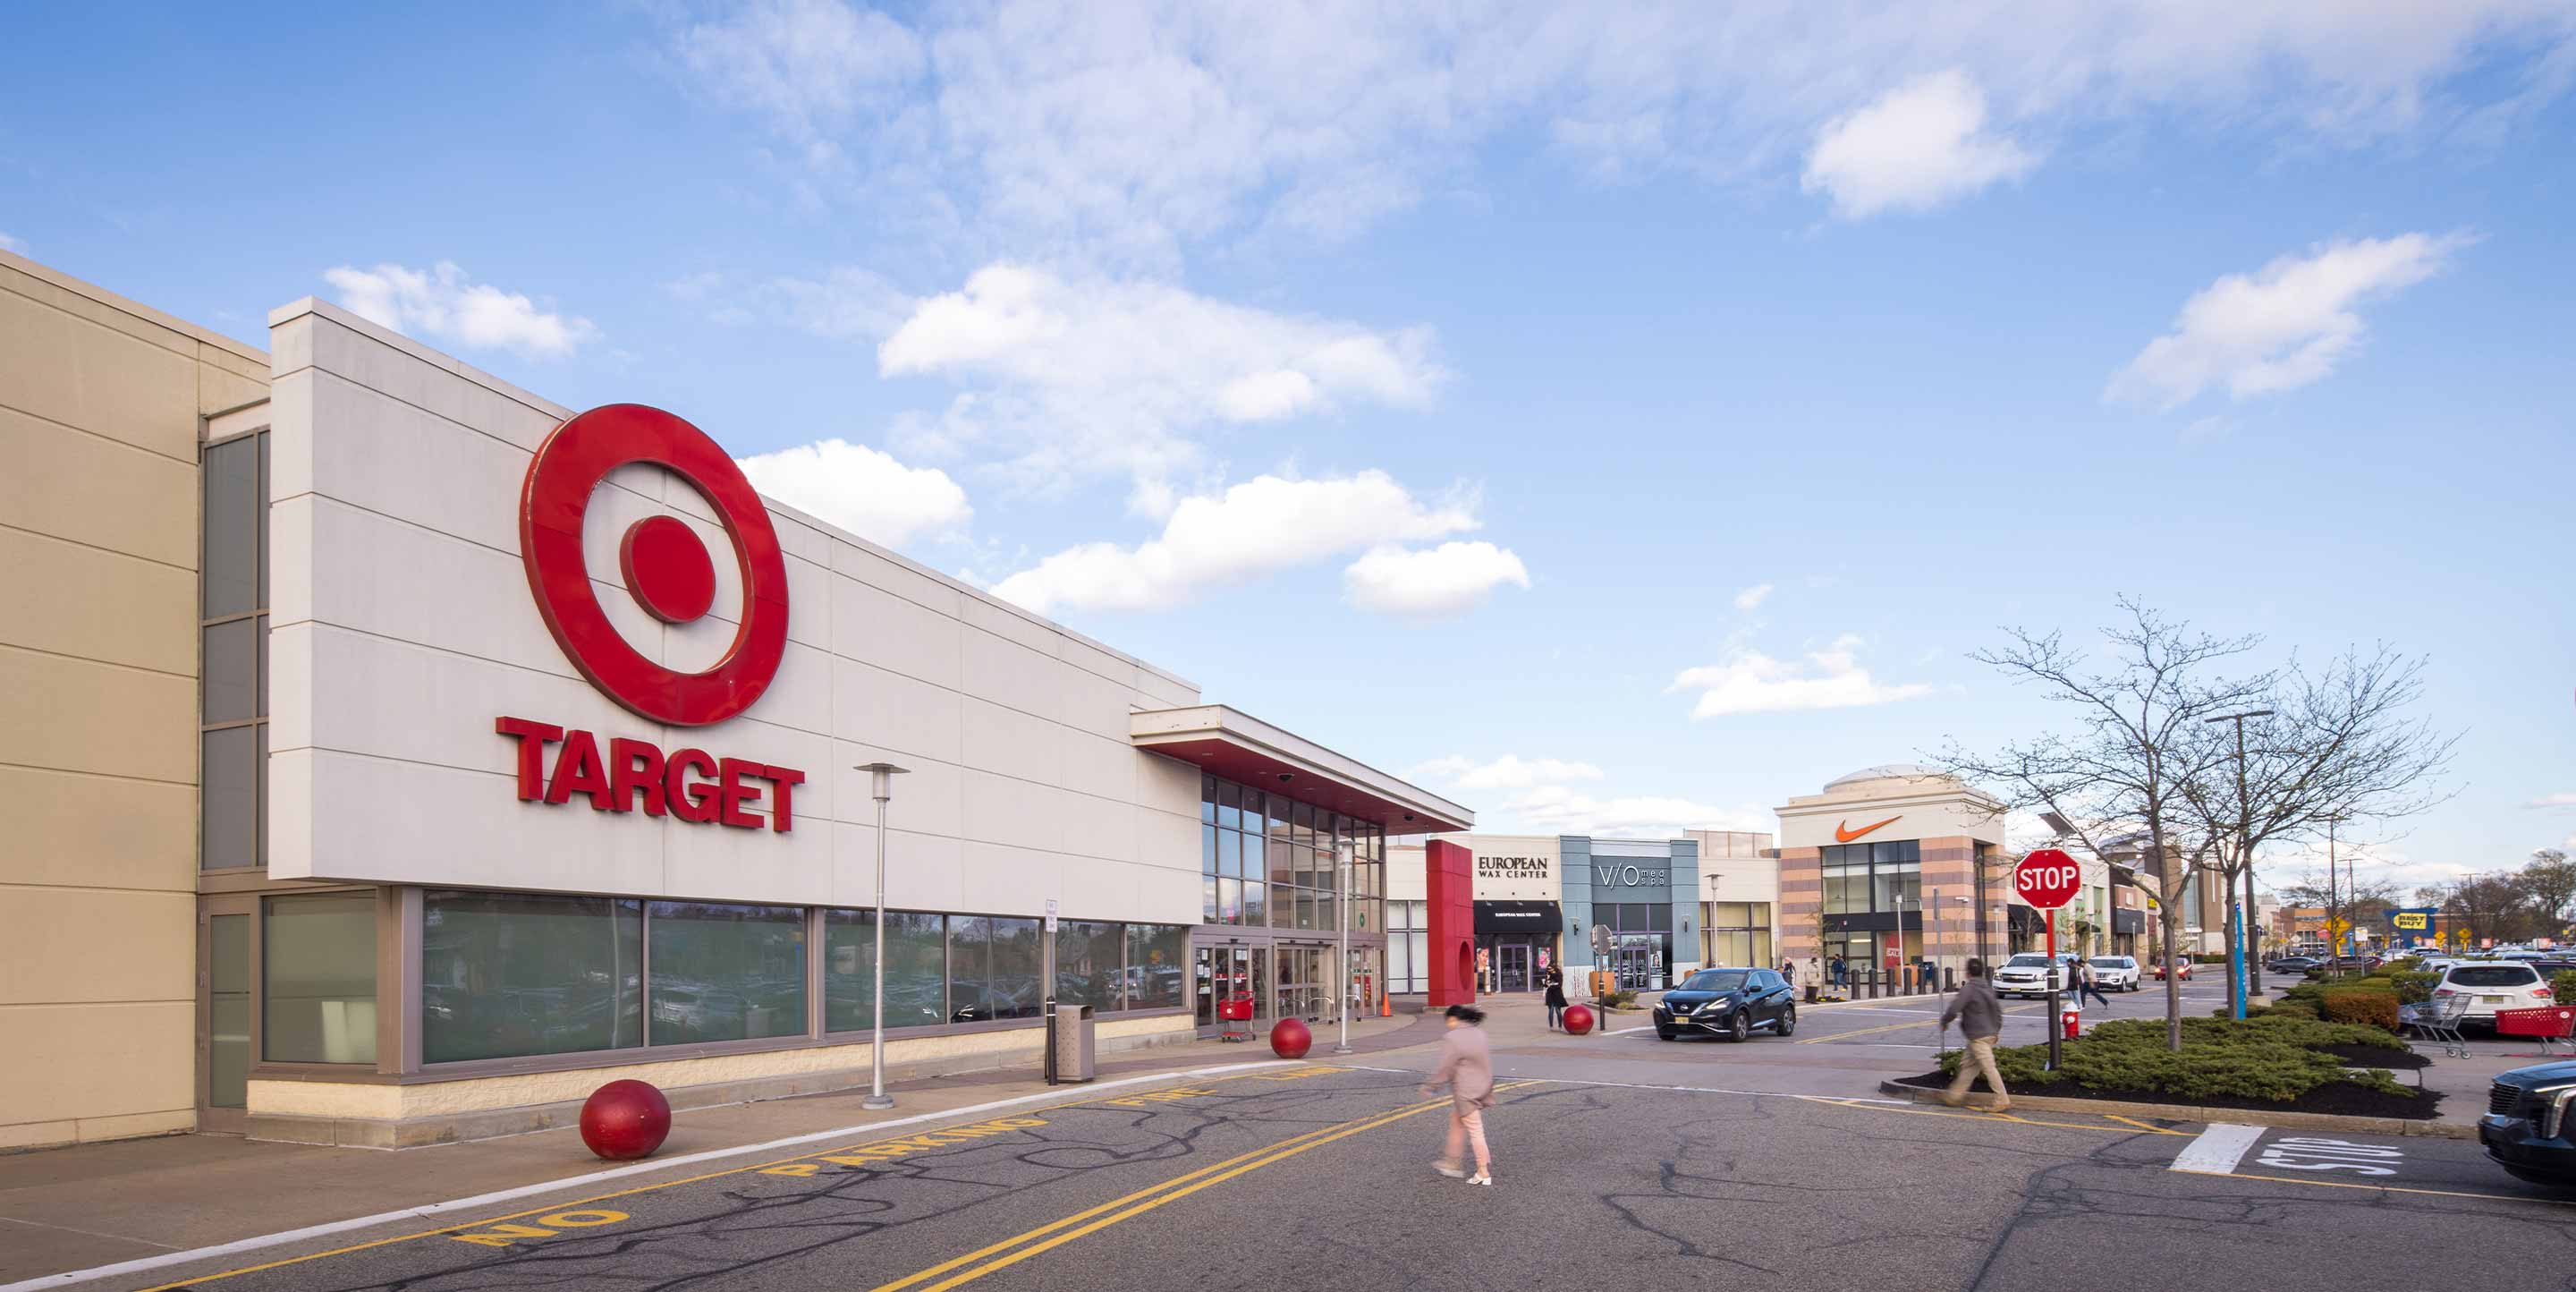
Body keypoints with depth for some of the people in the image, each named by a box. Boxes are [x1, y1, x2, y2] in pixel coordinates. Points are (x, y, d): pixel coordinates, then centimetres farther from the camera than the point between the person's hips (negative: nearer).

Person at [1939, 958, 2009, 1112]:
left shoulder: (1968, 989, -16)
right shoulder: (1988, 988, 12)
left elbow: (1953, 1009, -21)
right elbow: (1998, 1009, 18)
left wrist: (1944, 1021, -3)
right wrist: (1996, 1030, 25)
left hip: (1978, 1036, -9)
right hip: (1990, 1034, 9)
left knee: (1989, 1068, -7)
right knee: (1968, 1064, 15)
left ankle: (2003, 1101, -6)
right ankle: (1955, 1095, 21)